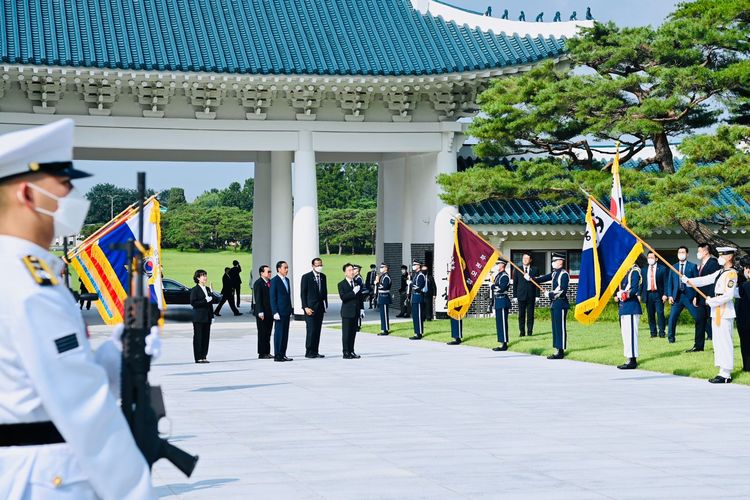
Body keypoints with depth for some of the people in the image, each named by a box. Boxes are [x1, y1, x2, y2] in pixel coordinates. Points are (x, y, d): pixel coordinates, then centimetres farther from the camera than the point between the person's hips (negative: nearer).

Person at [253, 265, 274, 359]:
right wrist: (260, 312, -19)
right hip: (262, 313, -7)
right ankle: (261, 354, 2)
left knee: (268, 333, 10)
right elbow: (257, 299, -14)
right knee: (262, 333, -2)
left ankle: (267, 352, 16)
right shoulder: (258, 283, -10)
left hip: (270, 312, 7)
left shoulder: (270, 282, 12)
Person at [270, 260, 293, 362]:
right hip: (279, 312, -8)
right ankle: (277, 355, -2)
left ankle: (283, 354, 13)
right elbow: (272, 298, -11)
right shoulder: (274, 281, -9)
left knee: (285, 334, 9)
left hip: (286, 312, 8)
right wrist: (275, 312, -16)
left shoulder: (287, 280, 15)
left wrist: (290, 310, 16)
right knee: (279, 333, -5)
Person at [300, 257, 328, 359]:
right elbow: (303, 293, -6)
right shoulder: (306, 277, -5)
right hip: (310, 308, -6)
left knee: (318, 330, 6)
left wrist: (325, 305, 8)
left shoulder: (323, 277, 11)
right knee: (311, 330, -9)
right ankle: (309, 352, -3)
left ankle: (315, 352, 10)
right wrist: (306, 307, -13)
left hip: (320, 308, 6)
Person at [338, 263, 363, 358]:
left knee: (353, 332, 8)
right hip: (347, 312, -5)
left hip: (355, 311, 5)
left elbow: (360, 297, 17)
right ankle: (346, 353, 0)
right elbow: (343, 297, -17)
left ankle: (351, 351, 15)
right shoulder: (341, 284, -4)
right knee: (346, 333, -3)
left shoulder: (357, 283, 12)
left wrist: (361, 308, 11)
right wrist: (353, 292, -23)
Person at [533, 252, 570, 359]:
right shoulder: (555, 273, 15)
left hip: (561, 303, -9)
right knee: (555, 328, 10)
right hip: (555, 303, 9)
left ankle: (561, 352, -3)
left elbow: (563, 291, -19)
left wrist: (550, 294, -13)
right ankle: (557, 351, 14)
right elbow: (543, 278, 13)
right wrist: (530, 278, 1)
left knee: (560, 328, -6)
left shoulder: (564, 274, -13)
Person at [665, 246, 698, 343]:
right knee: (672, 318, -1)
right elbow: (669, 282, 13)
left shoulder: (692, 266, 4)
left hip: (689, 296, -3)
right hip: (677, 296, 3)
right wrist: (670, 295, 1)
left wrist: (696, 296, -8)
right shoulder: (674, 267, 14)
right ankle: (671, 337, 12)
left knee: (698, 316, -3)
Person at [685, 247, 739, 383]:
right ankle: (724, 372, 18)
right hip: (717, 312, 10)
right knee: (719, 342, 12)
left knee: (724, 342, -7)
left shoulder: (731, 273, -14)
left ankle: (726, 374, -5)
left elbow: (728, 295, -21)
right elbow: (705, 280, 13)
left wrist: (712, 301, -13)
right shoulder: (720, 272, 16)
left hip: (725, 312, -10)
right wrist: (688, 280, 2)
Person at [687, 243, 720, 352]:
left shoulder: (713, 263, -13)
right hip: (701, 299, 9)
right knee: (699, 321, 9)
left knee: (711, 322, -4)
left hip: (709, 298, -9)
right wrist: (696, 296, 15)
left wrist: (710, 297, -22)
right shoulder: (701, 264, 16)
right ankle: (698, 346, 13)